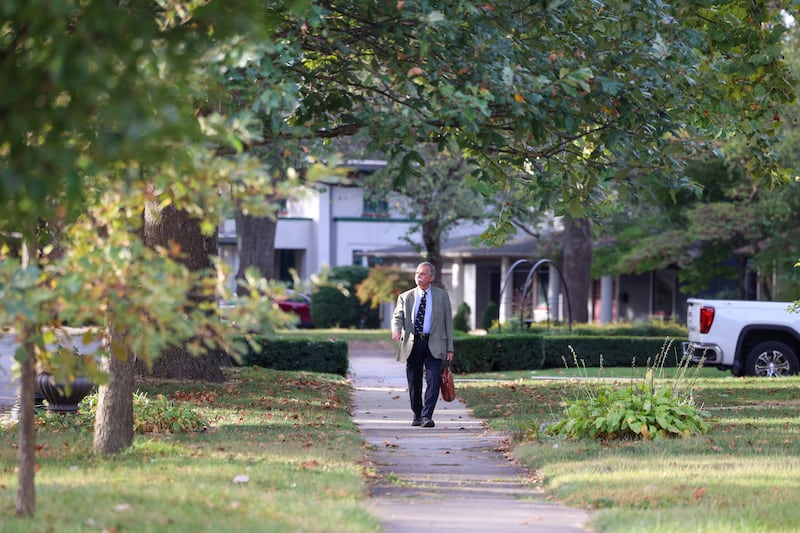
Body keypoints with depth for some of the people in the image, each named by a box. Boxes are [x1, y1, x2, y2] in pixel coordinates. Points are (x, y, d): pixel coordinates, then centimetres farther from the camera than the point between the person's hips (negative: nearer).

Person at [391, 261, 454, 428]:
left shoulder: (442, 296, 9)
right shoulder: (405, 297, 11)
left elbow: (448, 321, 9)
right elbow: (398, 316, 2)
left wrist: (449, 347, 3)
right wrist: (396, 330, -23)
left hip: (434, 344, -1)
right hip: (412, 344, 1)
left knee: (433, 380, -14)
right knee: (414, 382, 5)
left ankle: (427, 416, -16)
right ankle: (417, 416, 18)